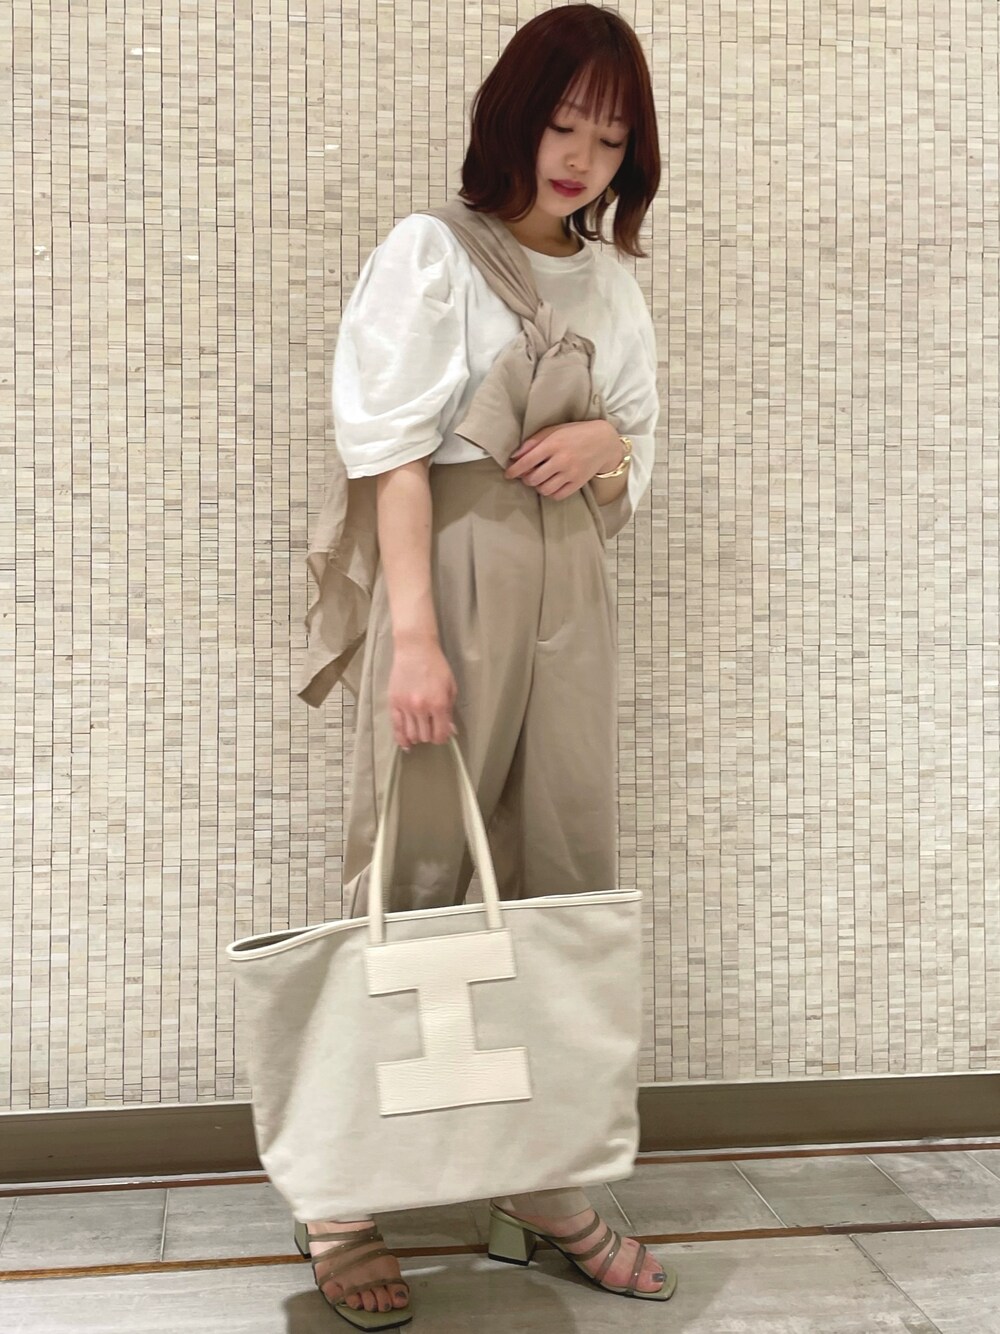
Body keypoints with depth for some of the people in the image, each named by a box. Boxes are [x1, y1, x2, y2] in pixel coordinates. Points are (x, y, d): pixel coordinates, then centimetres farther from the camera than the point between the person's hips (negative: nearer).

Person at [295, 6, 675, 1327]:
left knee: (568, 882, 7)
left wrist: (606, 446, -5)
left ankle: (548, 1184, 20)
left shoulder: (614, 285, 16)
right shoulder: (431, 251, 0)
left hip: (572, 585, 6)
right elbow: (395, 454, -9)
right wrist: (415, 634, -19)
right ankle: (345, 1204, 9)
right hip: (455, 565, -5)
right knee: (410, 881, -4)